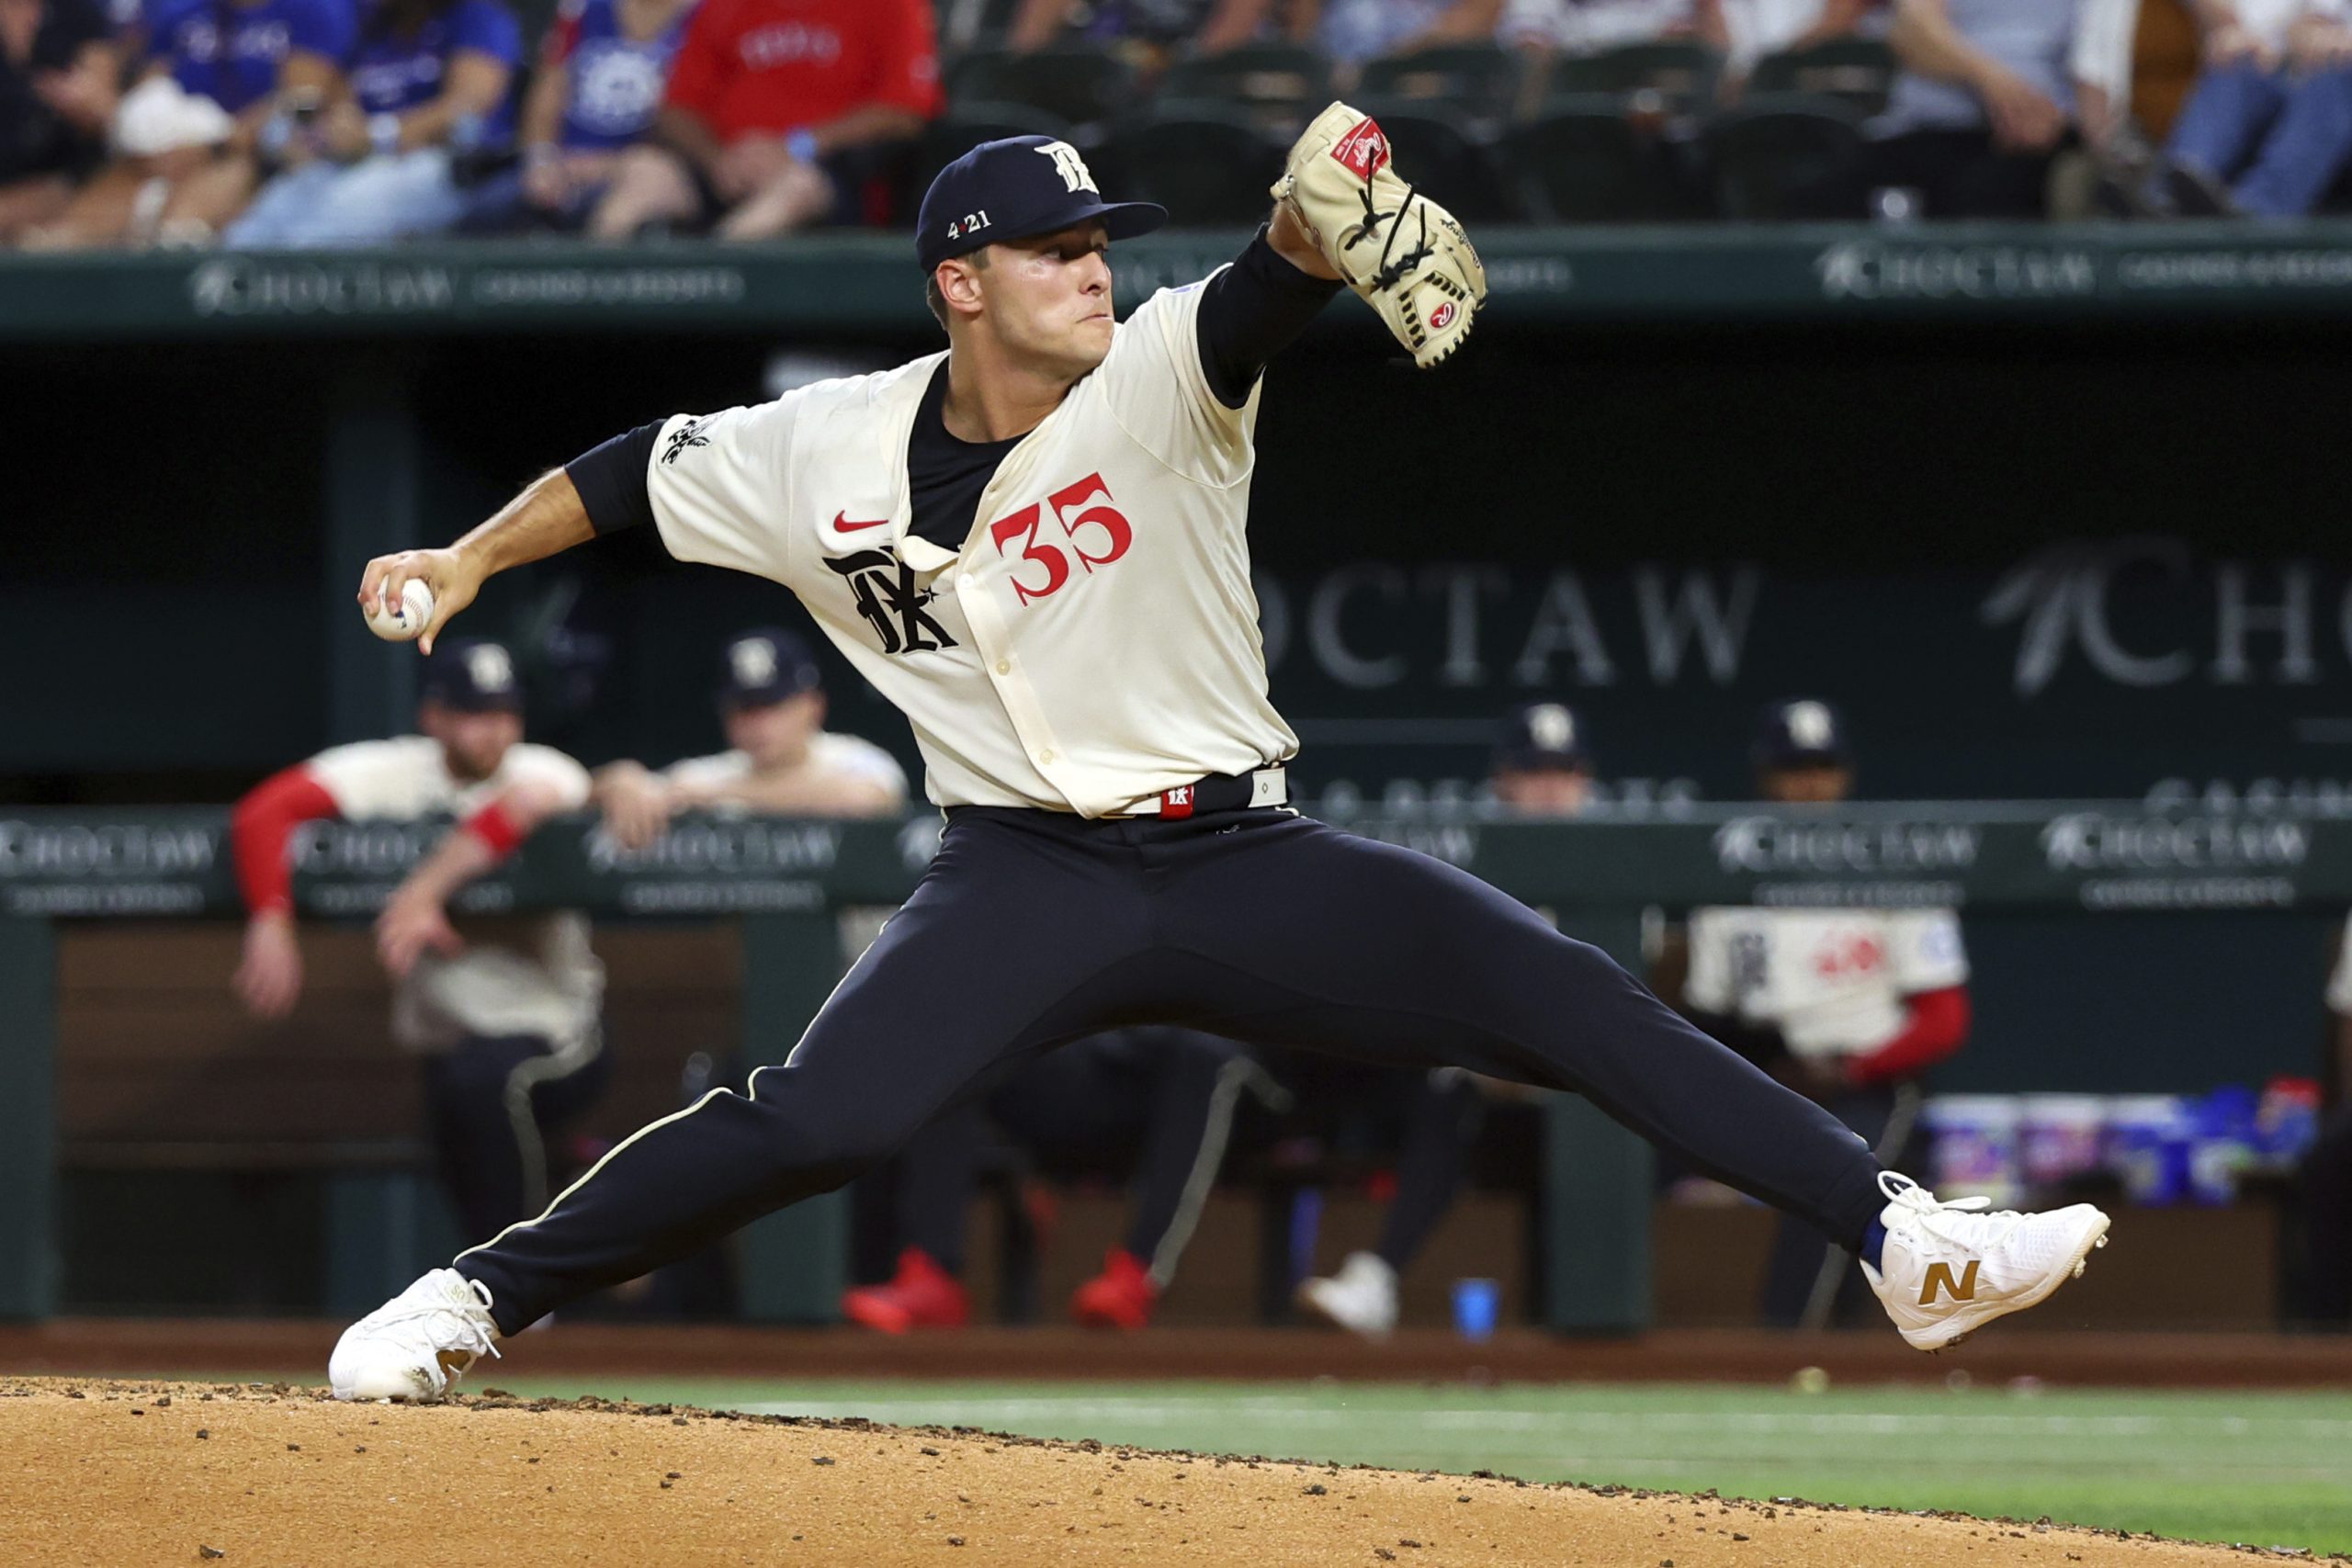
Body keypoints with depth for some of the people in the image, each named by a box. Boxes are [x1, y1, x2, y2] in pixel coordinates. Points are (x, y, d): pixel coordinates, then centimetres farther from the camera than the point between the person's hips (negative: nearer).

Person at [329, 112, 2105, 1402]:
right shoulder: (825, 454, -1)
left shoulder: (1159, 381, -7)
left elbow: (1267, 289, -28)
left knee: (1576, 1000, -14)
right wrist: (464, 565, 13)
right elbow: (640, 471, 15)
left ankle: (1901, 1239, -16)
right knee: (814, 1120, -24)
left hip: (1246, 862, 1)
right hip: (1028, 880, -1)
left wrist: (1325, 214, -50)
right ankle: (474, 1297, -8)